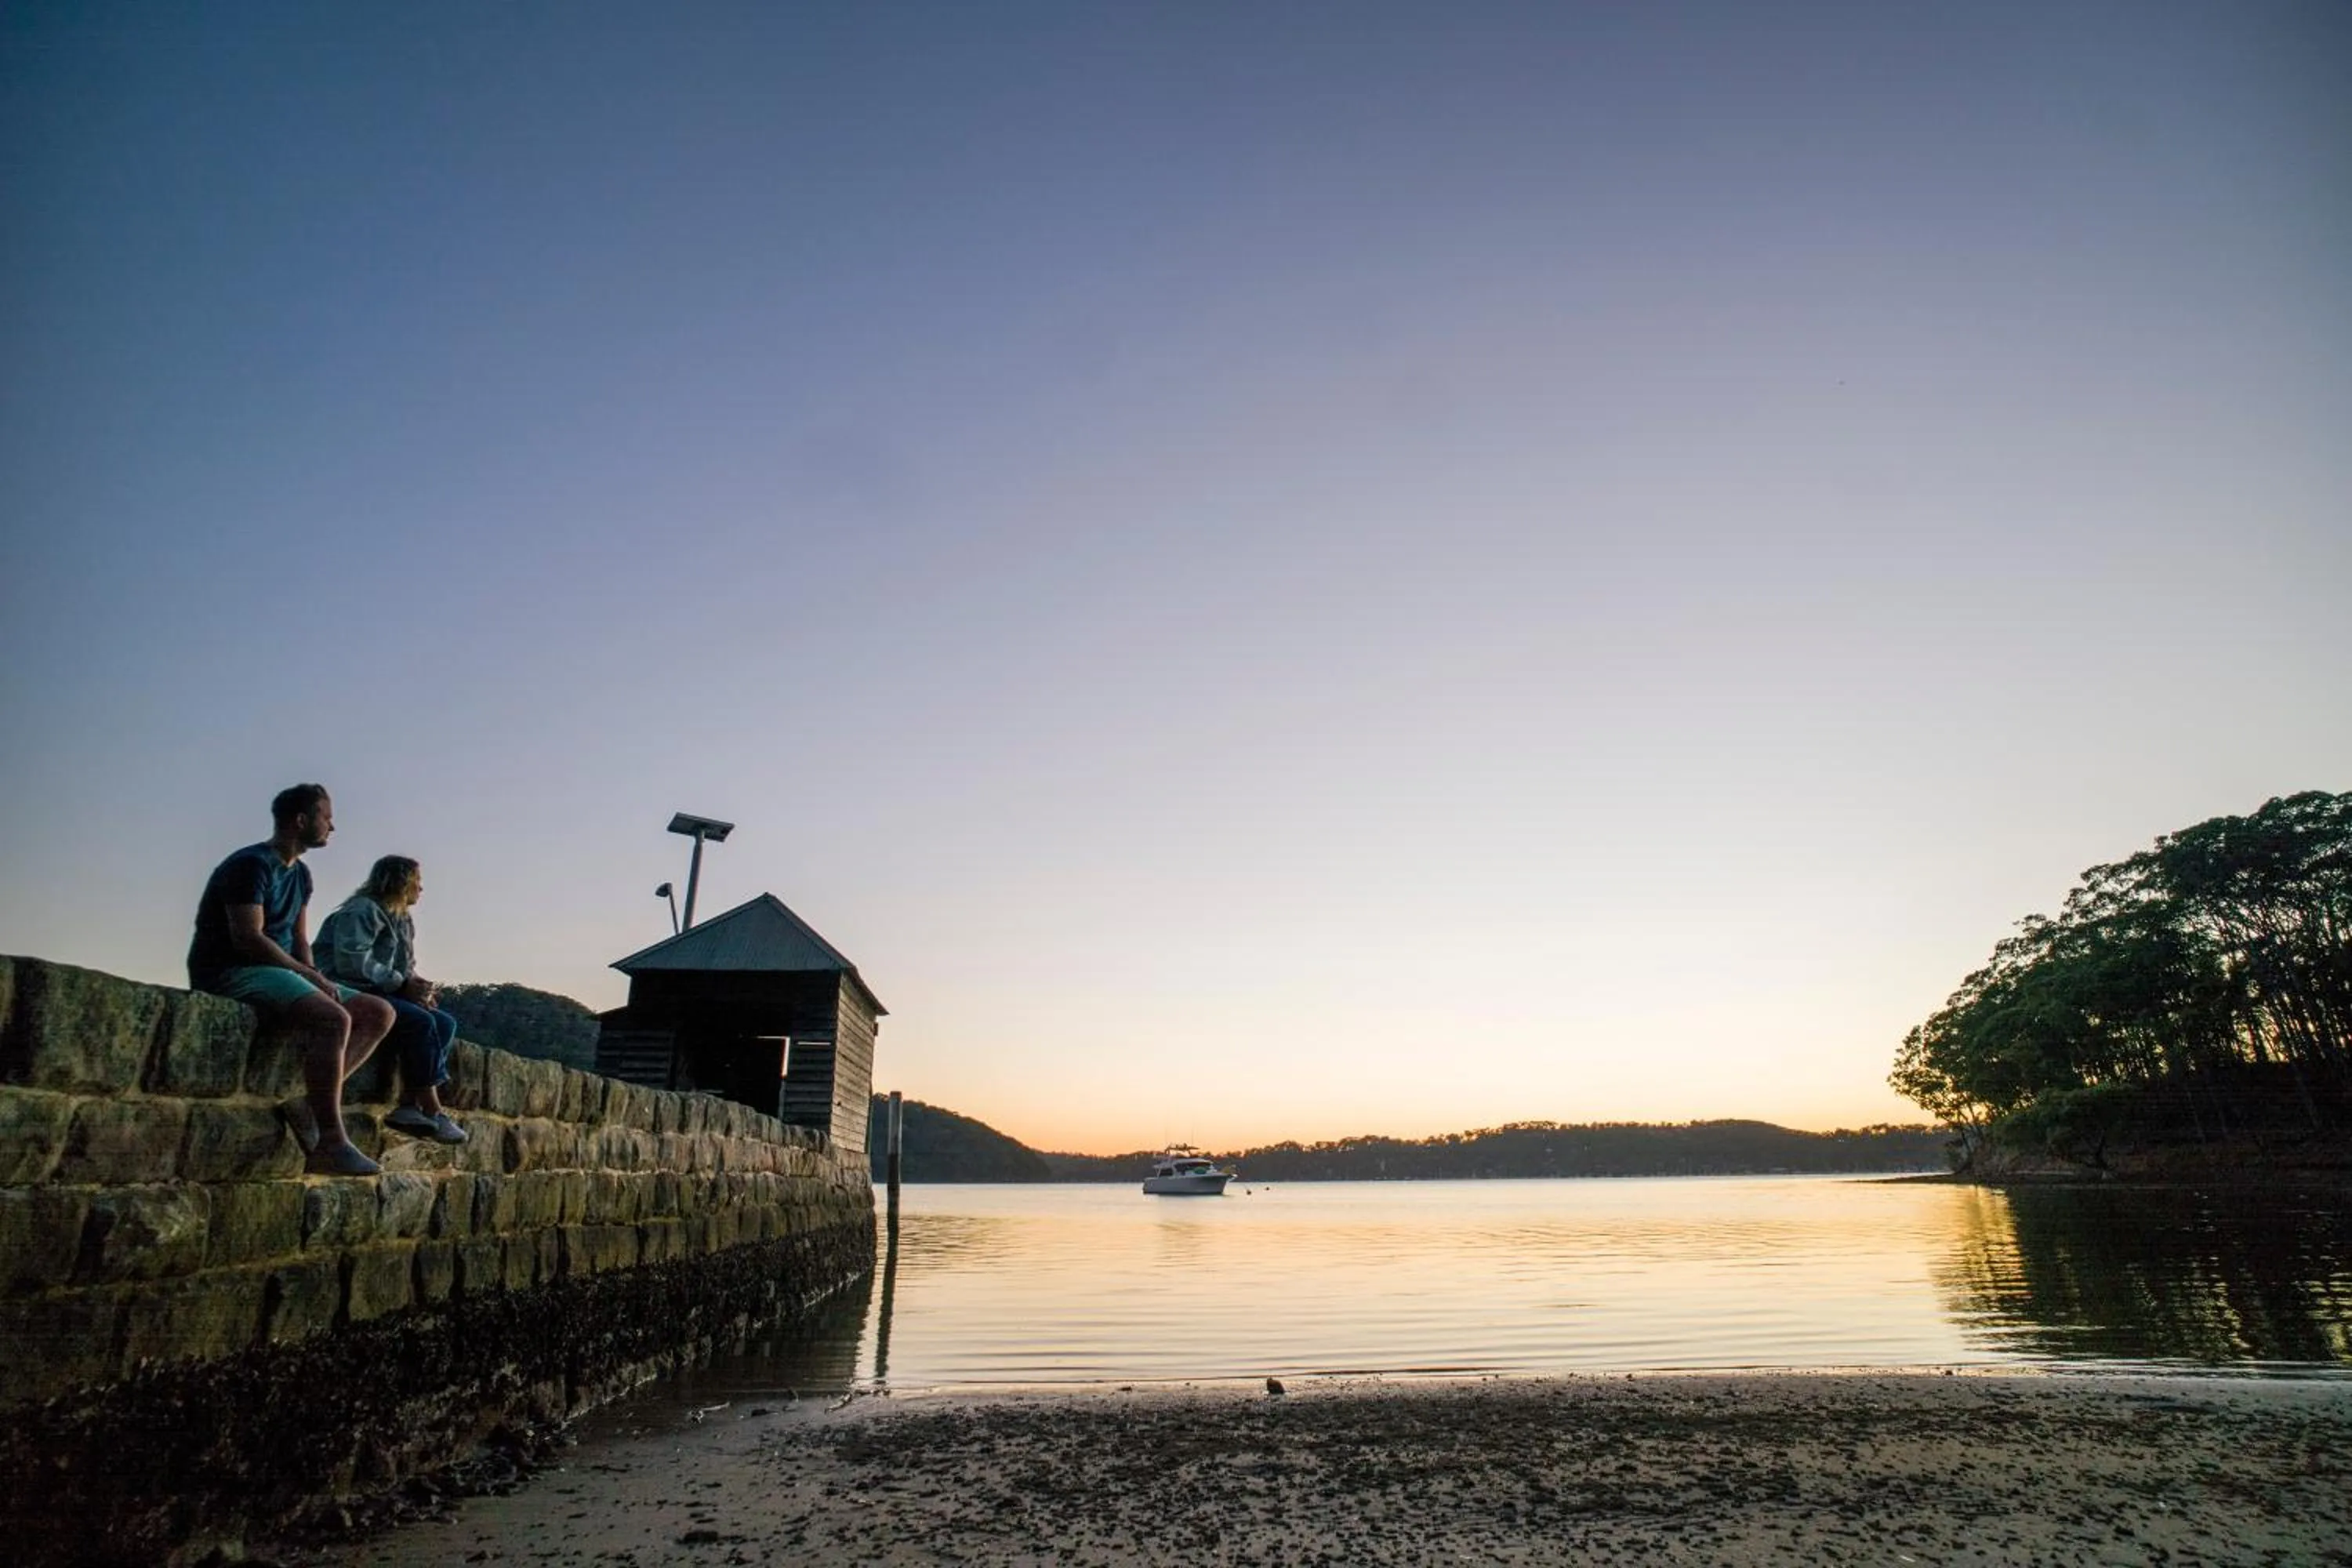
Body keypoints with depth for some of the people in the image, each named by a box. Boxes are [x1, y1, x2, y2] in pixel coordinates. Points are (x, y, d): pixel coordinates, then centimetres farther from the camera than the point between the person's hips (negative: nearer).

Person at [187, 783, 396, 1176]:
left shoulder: (300, 874, 18)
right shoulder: (252, 864, -11)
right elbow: (248, 938, -20)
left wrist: (316, 979, -2)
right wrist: (312, 977, -17)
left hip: (278, 972, 10)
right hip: (231, 974, -10)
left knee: (379, 1013, -2)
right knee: (334, 1018, -33)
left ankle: (311, 1102, -17)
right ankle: (330, 1143, -32)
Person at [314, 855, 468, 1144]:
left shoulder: (402, 920, 19)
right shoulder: (364, 910, -10)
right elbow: (352, 961, -22)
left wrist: (417, 985, -3)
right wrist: (402, 984, -21)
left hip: (380, 992, 9)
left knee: (446, 1023, -10)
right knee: (421, 1022, -27)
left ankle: (409, 1106, -21)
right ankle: (432, 1112, -22)